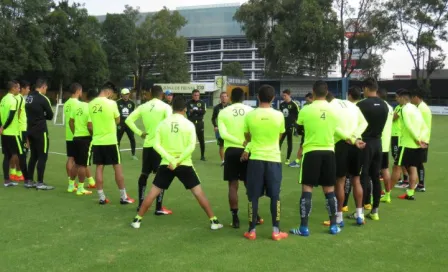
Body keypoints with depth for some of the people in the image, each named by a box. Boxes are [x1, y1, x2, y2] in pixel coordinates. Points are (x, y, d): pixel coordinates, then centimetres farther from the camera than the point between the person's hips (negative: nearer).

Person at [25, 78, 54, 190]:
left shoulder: (28, 97, 9)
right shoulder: (43, 99, -13)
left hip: (30, 130, 8)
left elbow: (29, 113, 14)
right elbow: (50, 115, -6)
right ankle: (40, 183, -2)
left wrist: (39, 116, 7)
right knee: (42, 156, -2)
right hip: (40, 131, -8)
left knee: (33, 156, 16)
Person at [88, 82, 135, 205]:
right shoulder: (111, 103, -11)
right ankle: (123, 197, 10)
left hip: (96, 141, 4)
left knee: (99, 168, 8)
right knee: (117, 167, 5)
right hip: (110, 140, -4)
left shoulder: (91, 104, 3)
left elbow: (91, 122, 10)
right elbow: (117, 120, 1)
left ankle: (102, 197, 10)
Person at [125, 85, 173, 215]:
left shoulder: (143, 107, 7)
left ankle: (141, 204, 24)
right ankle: (159, 208, 0)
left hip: (147, 145, 5)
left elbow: (128, 120, 3)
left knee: (144, 174, 17)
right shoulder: (165, 107, -7)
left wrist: (140, 133, 5)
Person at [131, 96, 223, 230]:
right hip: (184, 165, -2)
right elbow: (191, 146, -14)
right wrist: (178, 161, -13)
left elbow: (156, 145, -6)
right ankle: (213, 221, 8)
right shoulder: (189, 124, -4)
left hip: (166, 164, 2)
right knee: (198, 192, 7)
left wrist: (171, 160, -11)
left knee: (153, 192, 11)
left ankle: (137, 220, 13)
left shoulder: (163, 123, 3)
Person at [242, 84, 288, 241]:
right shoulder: (279, 115, -5)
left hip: (255, 159, 0)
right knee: (275, 196, 7)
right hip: (273, 159, 0)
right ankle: (276, 231, 9)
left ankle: (252, 231, 10)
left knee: (253, 196, 7)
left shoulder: (250, 115, -5)